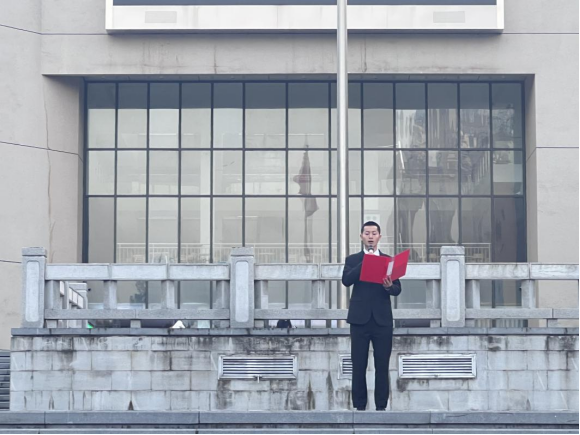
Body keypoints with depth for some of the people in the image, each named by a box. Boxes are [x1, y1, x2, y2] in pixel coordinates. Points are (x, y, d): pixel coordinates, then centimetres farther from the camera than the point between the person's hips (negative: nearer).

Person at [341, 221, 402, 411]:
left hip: (382, 319, 1)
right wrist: (365, 262, -15)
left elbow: (398, 289, 4)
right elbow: (346, 280, -9)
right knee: (358, 366, 0)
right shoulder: (353, 260, 9)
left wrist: (389, 286, -19)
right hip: (360, 319, -1)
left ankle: (381, 407, 7)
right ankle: (359, 406, 6)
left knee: (382, 366, 1)